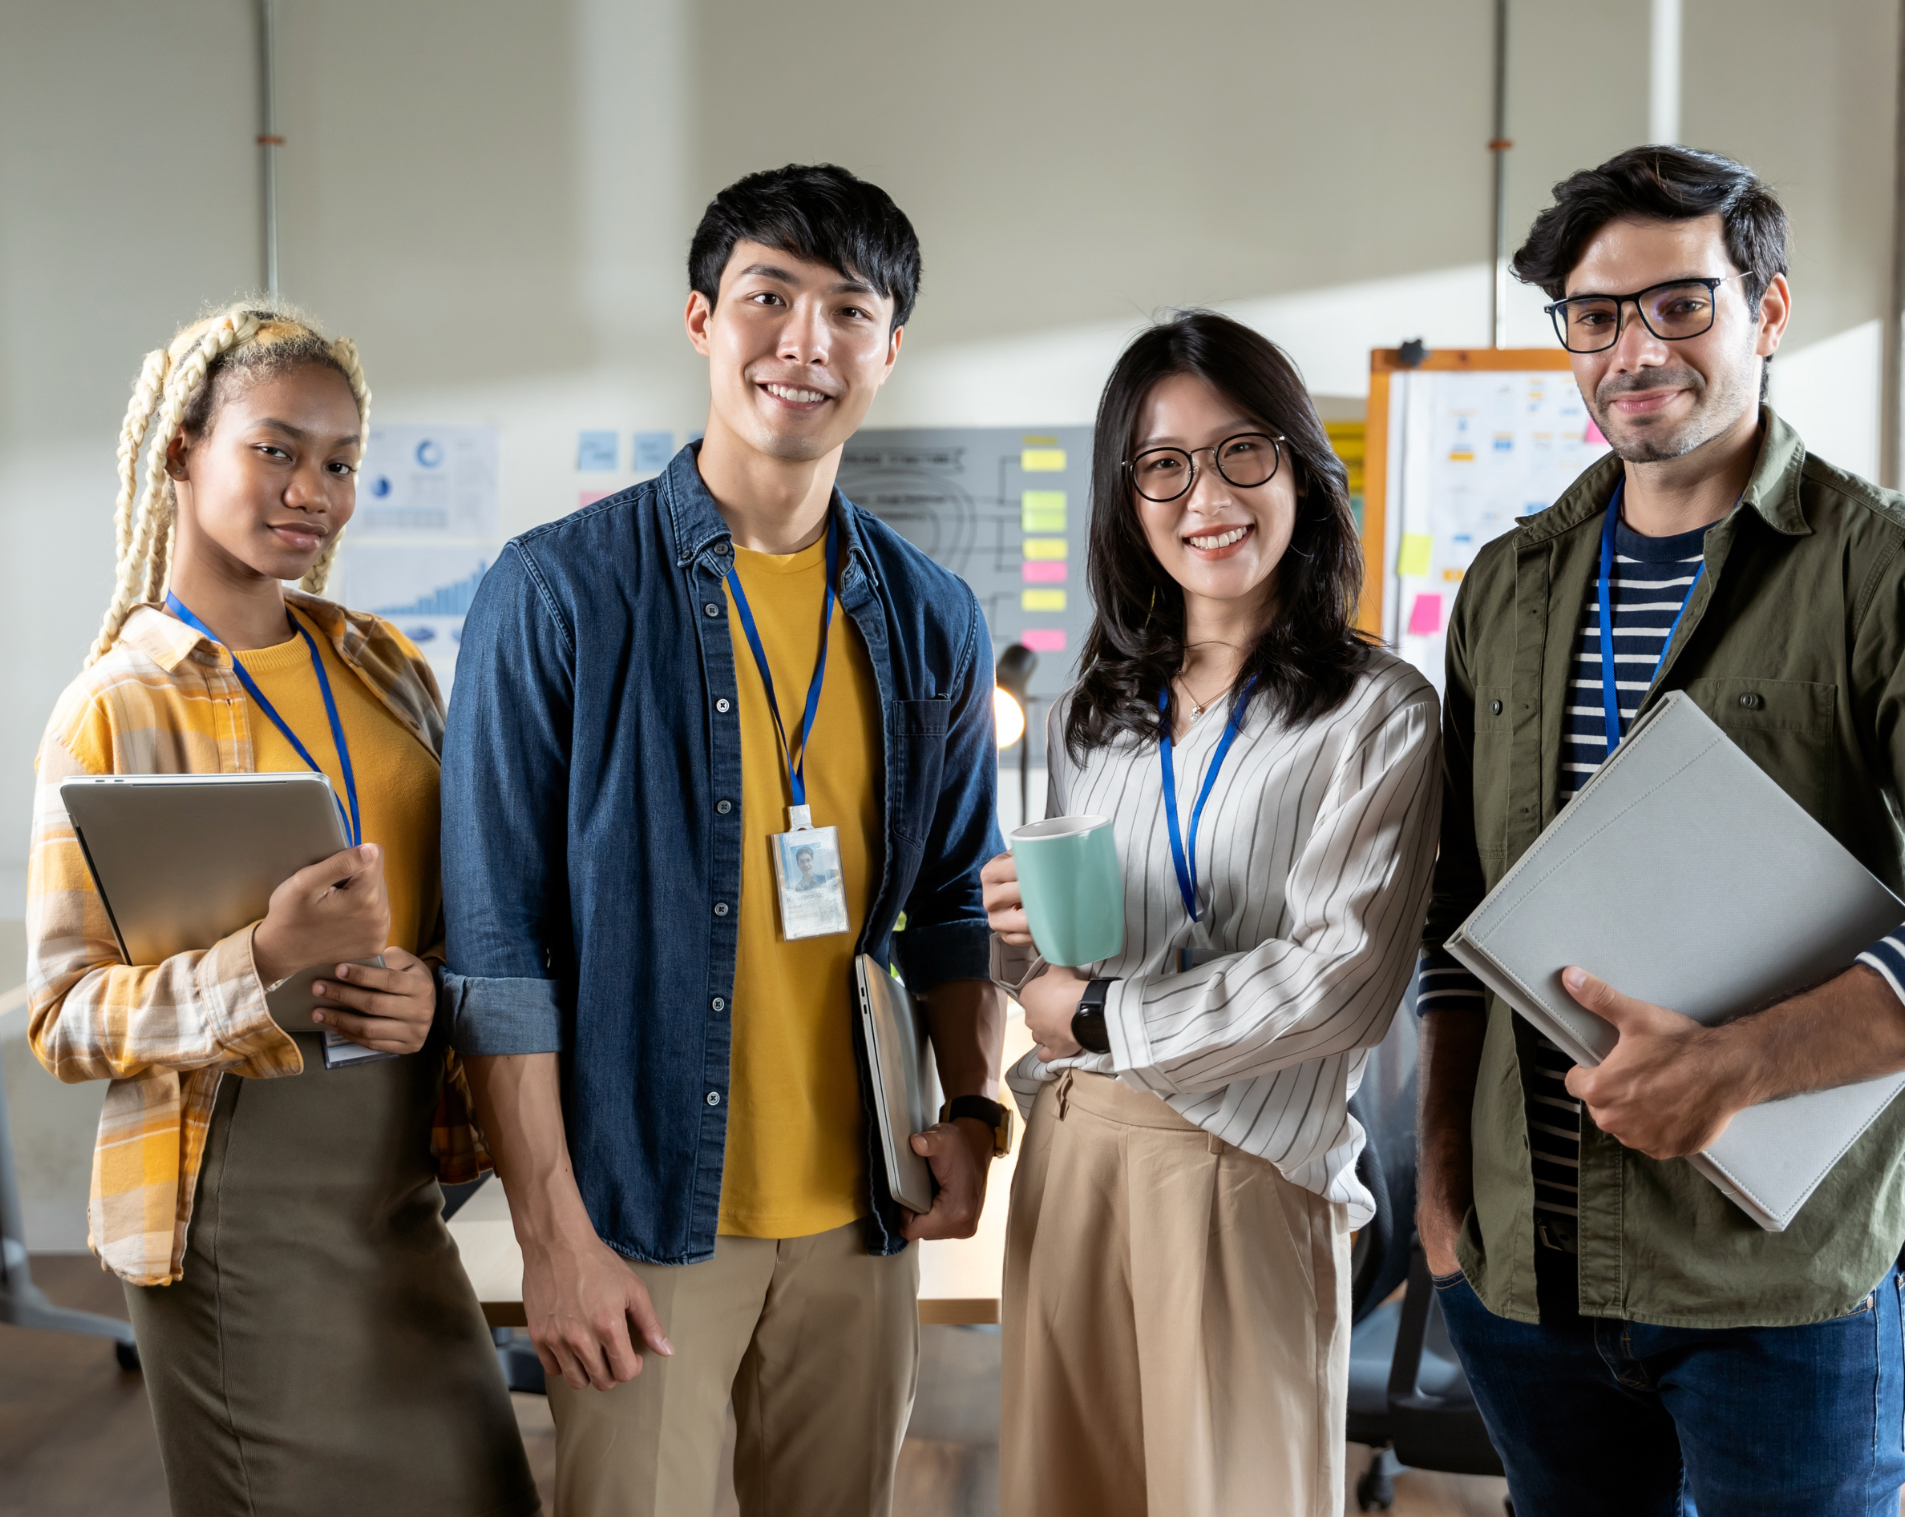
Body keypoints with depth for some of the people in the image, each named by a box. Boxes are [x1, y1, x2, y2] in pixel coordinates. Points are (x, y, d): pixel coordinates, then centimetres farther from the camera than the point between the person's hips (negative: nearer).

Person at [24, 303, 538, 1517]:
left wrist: (432, 991, -9)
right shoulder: (115, 712, -7)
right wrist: (263, 961, -26)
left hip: (400, 1178, 5)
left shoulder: (382, 667, 7)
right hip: (234, 1201, -5)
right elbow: (65, 1019, -10)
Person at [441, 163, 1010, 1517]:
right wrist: (552, 1229, -13)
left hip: (860, 1210, 4)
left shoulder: (932, 620, 5)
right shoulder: (564, 590, -8)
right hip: (641, 1213, -4)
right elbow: (500, 937, -9)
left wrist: (974, 1109, 0)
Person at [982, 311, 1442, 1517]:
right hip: (1070, 1151, 5)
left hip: (1246, 1172, -5)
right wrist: (1023, 934, -3)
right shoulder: (1094, 715, 12)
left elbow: (1346, 981, -15)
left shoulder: (1377, 715, -5)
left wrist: (1101, 1014, -10)